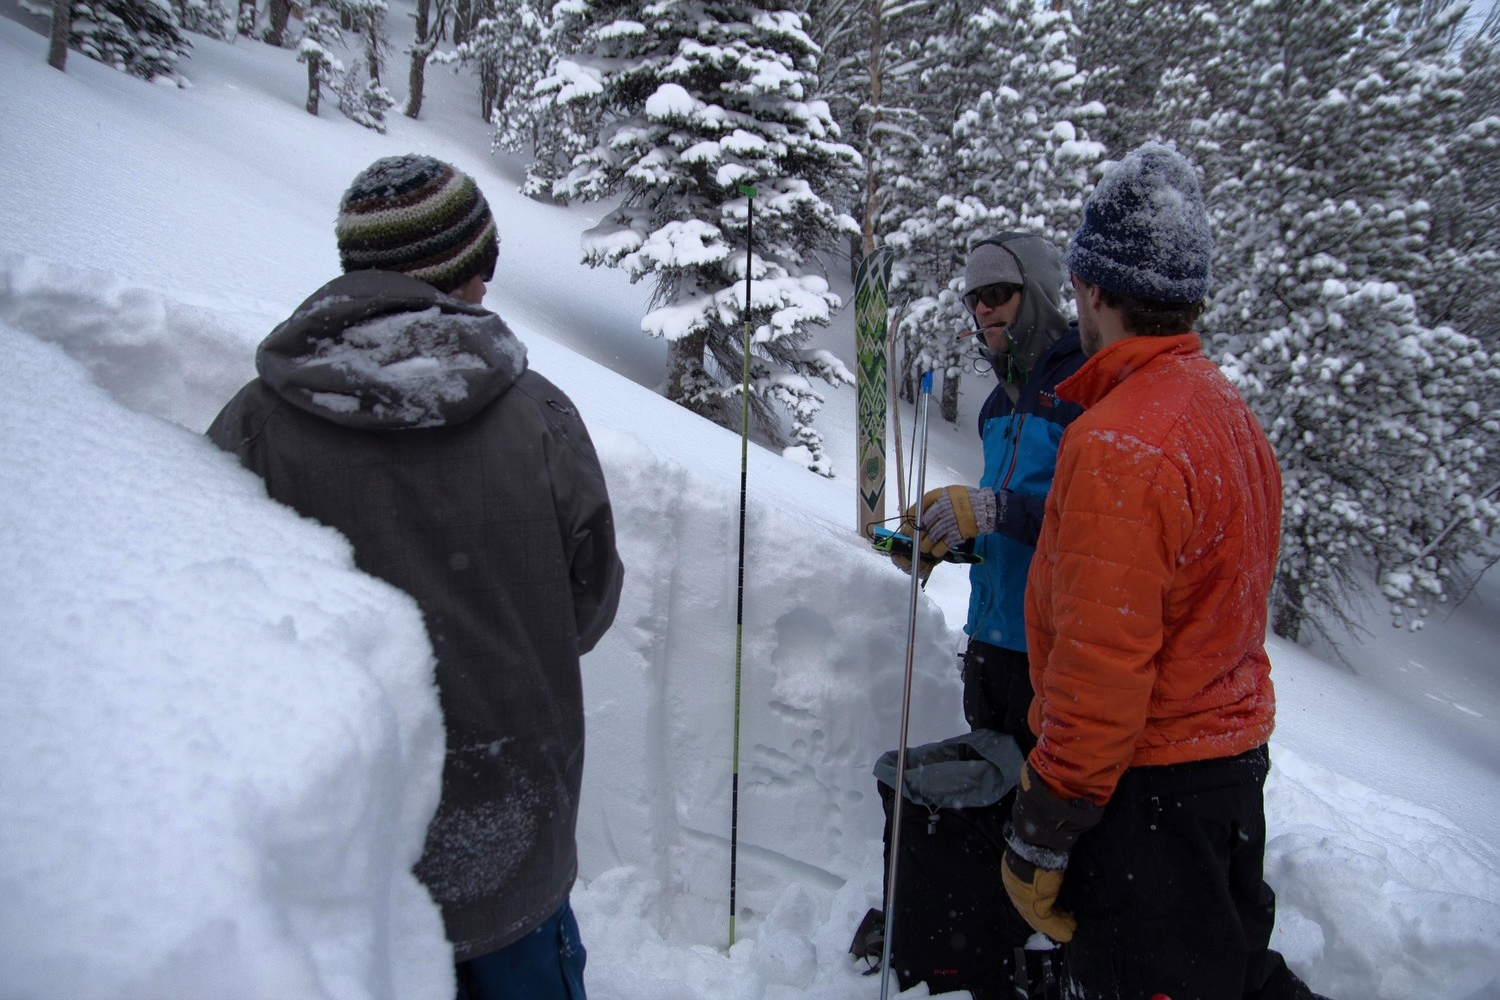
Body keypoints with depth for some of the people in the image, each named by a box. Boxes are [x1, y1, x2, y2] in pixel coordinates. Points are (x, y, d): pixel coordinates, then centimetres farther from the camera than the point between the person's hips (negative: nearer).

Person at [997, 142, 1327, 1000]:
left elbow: (1100, 670, -25)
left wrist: (1038, 839, -17)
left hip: (1149, 787, -9)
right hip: (1235, 747, 9)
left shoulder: (1119, 443, -24)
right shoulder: (1230, 410, 6)